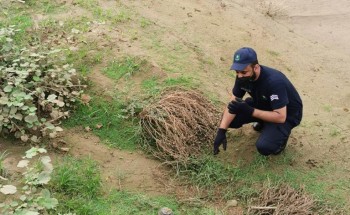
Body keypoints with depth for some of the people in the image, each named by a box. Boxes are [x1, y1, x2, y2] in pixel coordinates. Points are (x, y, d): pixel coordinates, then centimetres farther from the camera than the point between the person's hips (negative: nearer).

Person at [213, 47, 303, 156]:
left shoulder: (274, 81, -37)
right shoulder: (242, 76, -16)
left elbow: (280, 117, -36)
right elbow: (233, 103, -10)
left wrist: (249, 111, -40)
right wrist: (221, 131, -22)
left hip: (287, 114, -6)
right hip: (263, 104, 7)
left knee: (264, 147, -29)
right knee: (229, 119, -12)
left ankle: (282, 132, 4)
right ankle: (263, 123, 12)